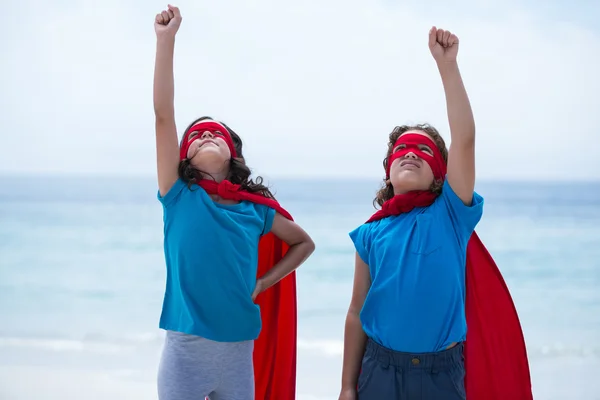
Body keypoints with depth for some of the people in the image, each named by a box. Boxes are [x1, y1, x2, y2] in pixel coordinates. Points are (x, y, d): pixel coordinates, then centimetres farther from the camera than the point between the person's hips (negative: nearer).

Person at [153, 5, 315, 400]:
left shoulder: (256, 208, 3)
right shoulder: (180, 197, -4)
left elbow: (304, 242, 19)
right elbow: (163, 115, -13)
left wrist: (263, 283, 5)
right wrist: (166, 39, -17)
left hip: (240, 349, 3)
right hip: (186, 348, -2)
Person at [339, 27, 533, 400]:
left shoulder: (451, 215, -3)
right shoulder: (371, 234, 2)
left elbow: (465, 138, -15)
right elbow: (357, 312, 5)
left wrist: (447, 64, -20)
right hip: (381, 368, 1)